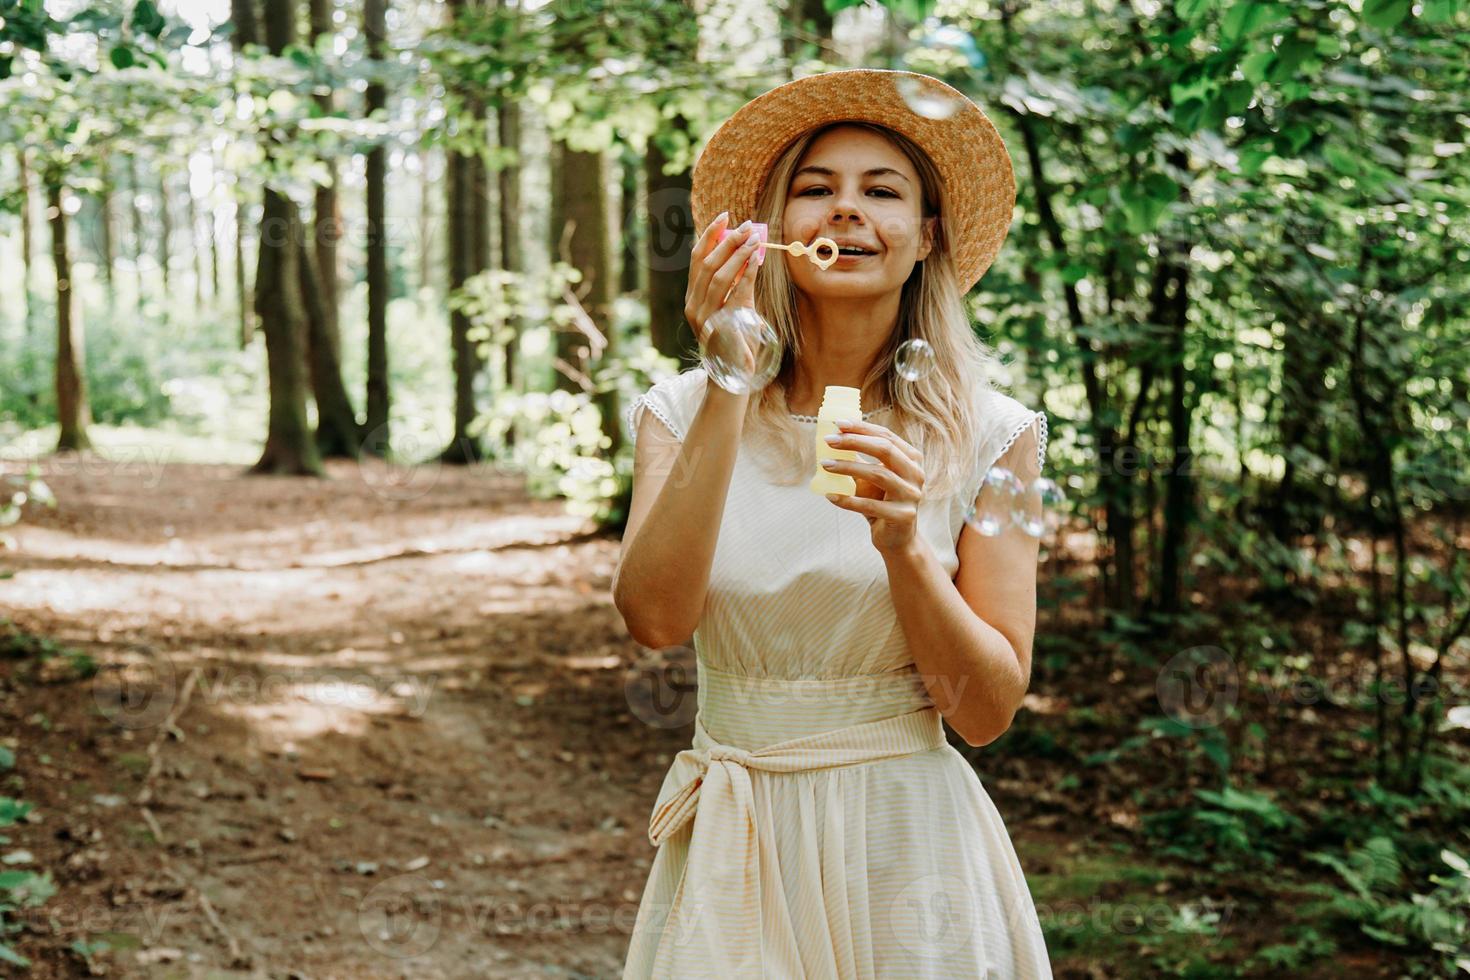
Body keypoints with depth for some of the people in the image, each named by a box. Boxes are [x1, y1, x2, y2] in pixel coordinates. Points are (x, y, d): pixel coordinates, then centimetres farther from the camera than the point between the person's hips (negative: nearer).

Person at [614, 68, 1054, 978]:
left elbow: (986, 711, -7)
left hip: (907, 853, -1)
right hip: (731, 853, 1)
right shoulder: (682, 412, -2)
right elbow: (657, 618, -18)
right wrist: (730, 391, -21)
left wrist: (904, 546, -23)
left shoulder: (990, 434, -5)